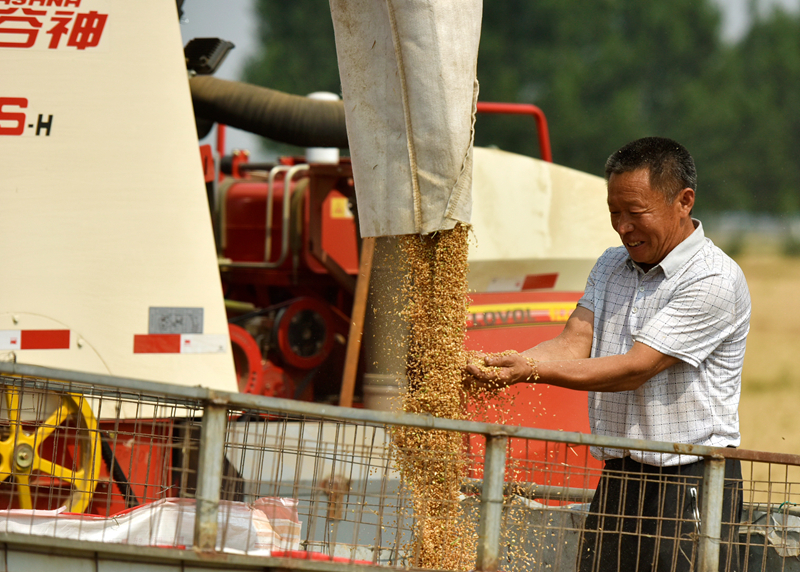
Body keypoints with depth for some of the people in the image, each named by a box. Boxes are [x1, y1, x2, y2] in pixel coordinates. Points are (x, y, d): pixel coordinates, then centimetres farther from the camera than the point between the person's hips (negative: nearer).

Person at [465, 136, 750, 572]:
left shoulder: (715, 282, -14)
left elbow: (635, 368, -19)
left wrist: (532, 371, -23)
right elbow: (573, 343, 2)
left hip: (691, 490, -7)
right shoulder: (610, 266, 13)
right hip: (616, 481, 7)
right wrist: (502, 366, -18)